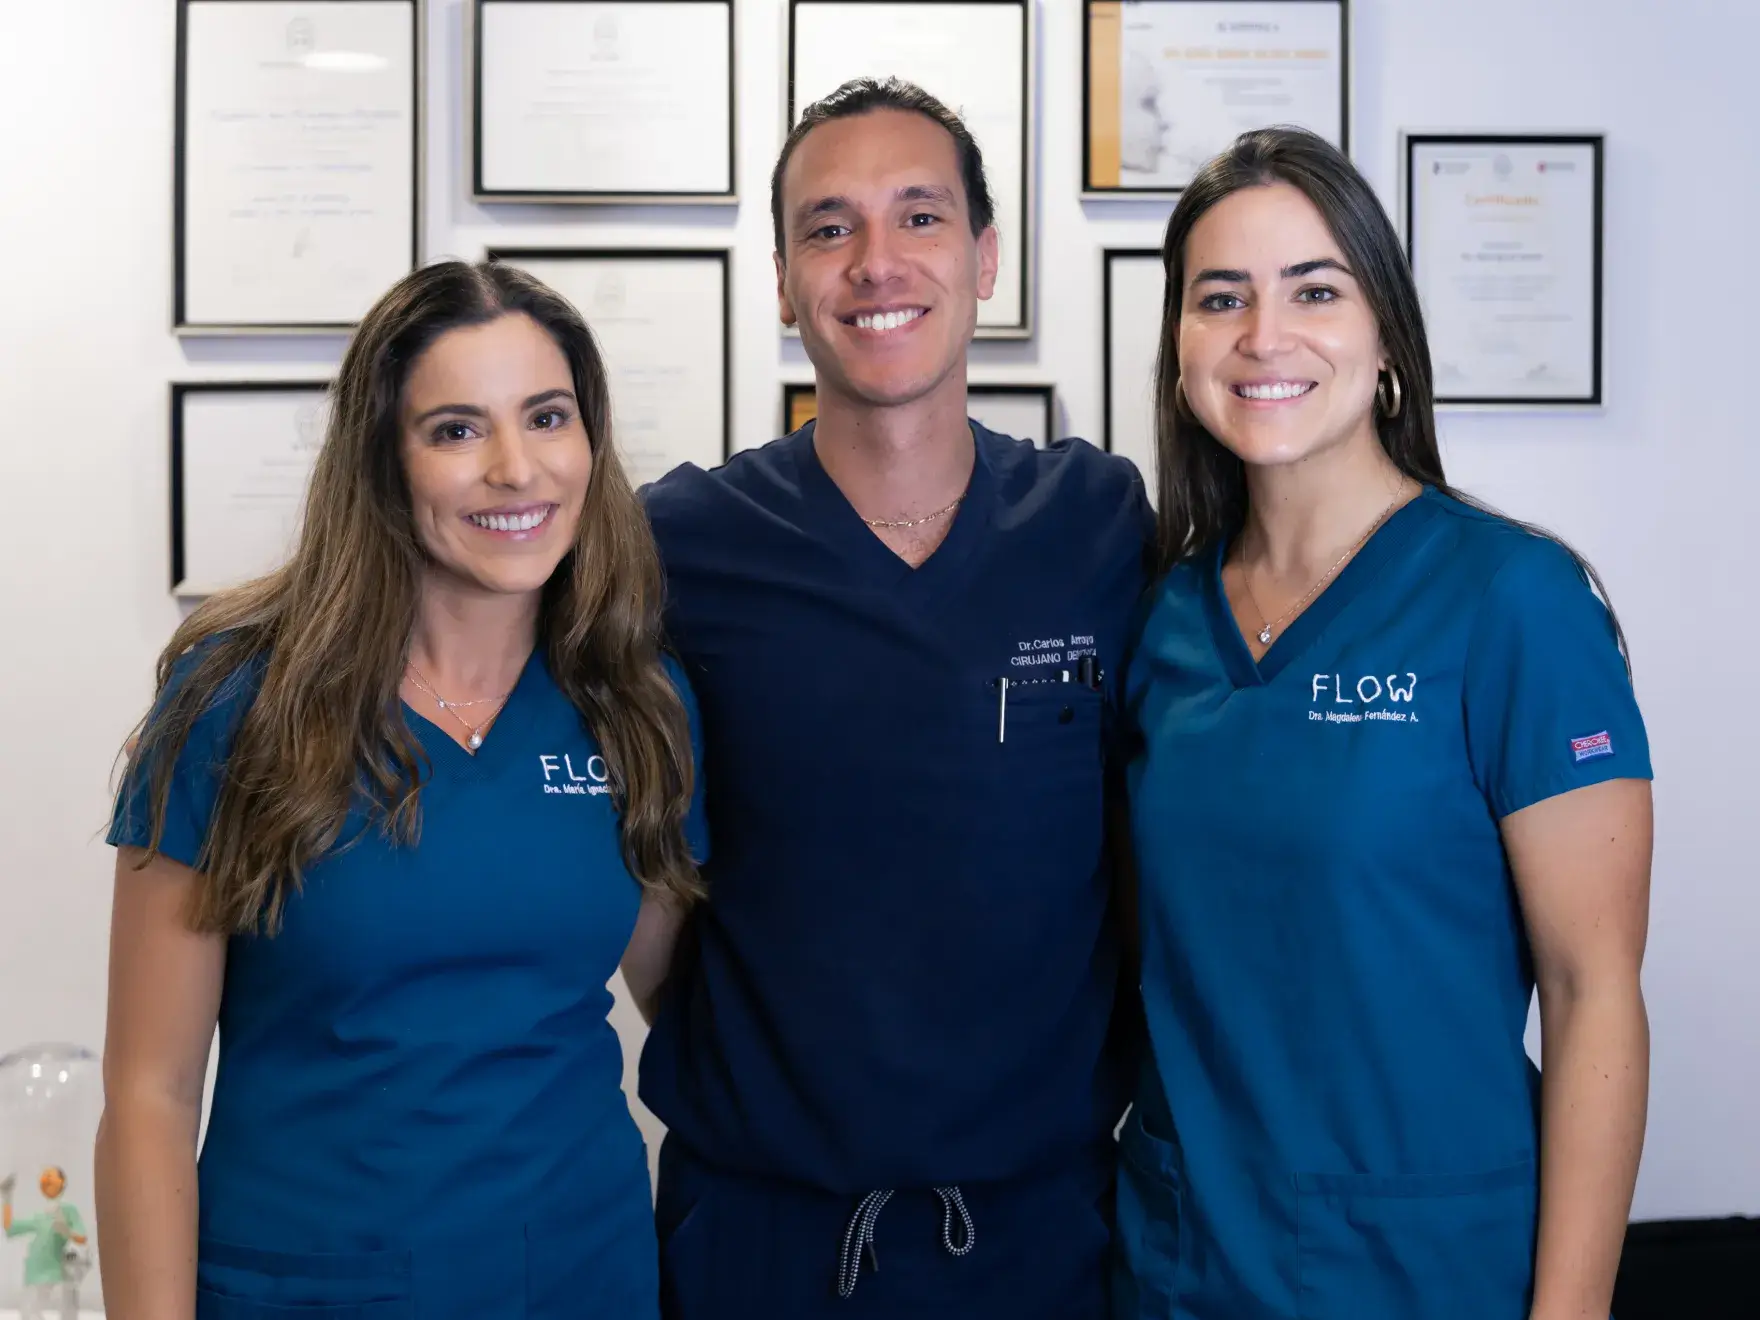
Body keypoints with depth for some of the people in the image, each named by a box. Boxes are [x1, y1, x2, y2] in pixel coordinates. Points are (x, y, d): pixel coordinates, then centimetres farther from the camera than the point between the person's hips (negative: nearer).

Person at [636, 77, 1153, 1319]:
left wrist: (1133, 1091, 0)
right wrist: (738, 1067, 0)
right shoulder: (680, 544, -7)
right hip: (758, 1219, -1)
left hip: (1043, 1215, 1)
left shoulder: (1110, 523, -4)